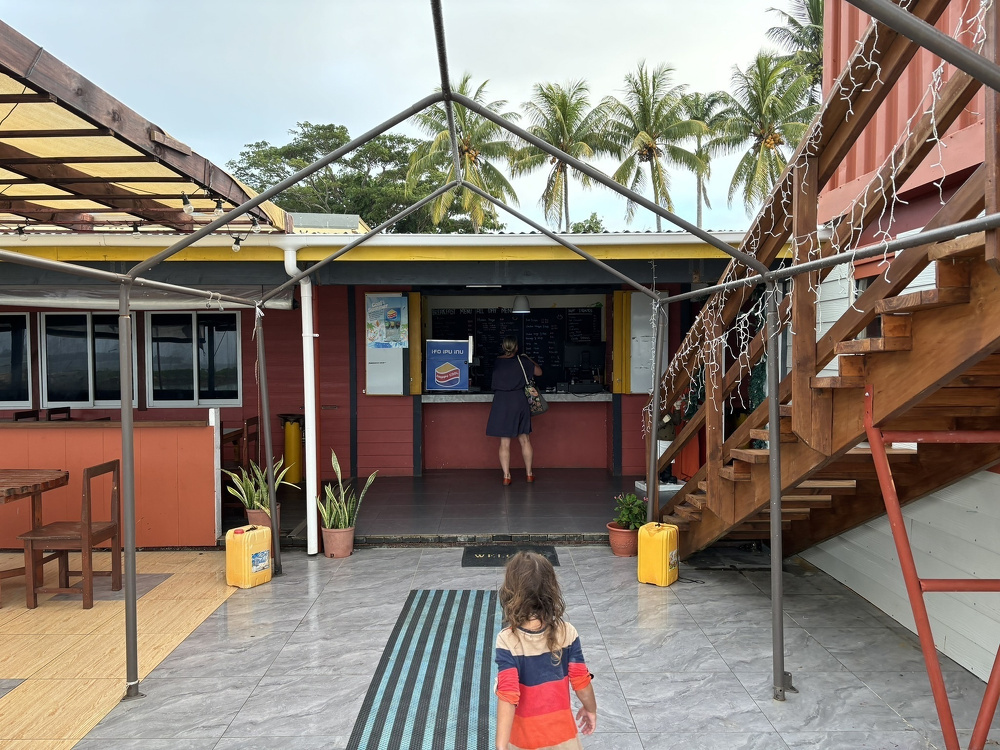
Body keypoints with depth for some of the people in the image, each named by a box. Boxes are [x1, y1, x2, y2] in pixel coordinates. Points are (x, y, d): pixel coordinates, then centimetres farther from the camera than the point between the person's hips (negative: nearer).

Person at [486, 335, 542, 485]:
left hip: (501, 401, 0)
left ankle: (506, 476, 1)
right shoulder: (522, 360, -1)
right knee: (525, 440, 11)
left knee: (504, 442, 3)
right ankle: (529, 474, 19)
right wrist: (529, 360, 26)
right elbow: (539, 372, 11)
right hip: (519, 401, 0)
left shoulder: (497, 362, 4)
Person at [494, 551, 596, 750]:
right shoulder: (567, 633, -14)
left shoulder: (508, 641, -23)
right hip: (561, 734, 2)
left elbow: (508, 696, -26)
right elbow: (581, 681, -6)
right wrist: (591, 709, 14)